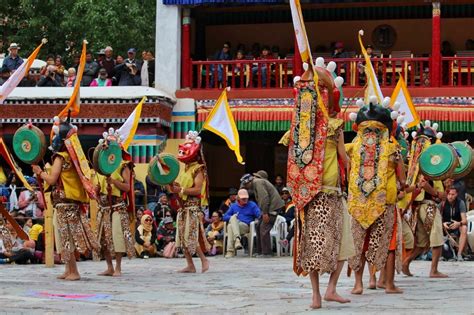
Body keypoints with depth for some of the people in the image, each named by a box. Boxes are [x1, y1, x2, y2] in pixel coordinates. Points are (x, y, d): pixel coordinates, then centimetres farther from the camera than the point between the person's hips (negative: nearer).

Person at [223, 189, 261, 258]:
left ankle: (230, 251, -39)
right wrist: (231, 217, -4)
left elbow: (259, 215, -2)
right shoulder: (233, 206, 22)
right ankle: (237, 238, -47)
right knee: (233, 218, -33)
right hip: (233, 224, 3)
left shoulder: (252, 205, 13)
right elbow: (225, 217, 17)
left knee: (230, 226, -33)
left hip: (246, 226, -3)